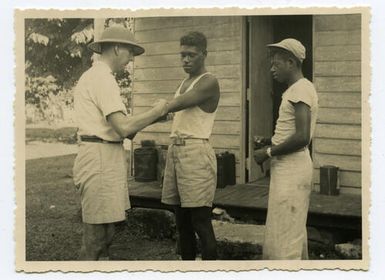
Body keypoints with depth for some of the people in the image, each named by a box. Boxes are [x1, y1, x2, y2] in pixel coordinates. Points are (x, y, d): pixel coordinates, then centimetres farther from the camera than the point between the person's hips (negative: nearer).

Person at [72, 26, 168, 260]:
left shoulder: (92, 76, 20)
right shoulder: (103, 78, -13)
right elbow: (123, 127, -22)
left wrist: (152, 118, 11)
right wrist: (157, 111, -7)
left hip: (104, 159, 11)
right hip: (101, 159, -11)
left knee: (106, 233, 16)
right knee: (96, 237, -5)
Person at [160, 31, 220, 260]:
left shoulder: (209, 82, -7)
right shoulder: (185, 83, 21)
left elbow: (173, 106, -17)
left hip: (196, 152, -8)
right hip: (176, 150, 8)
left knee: (200, 220, -8)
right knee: (182, 219, 10)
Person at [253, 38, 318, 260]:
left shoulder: (301, 90, -15)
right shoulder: (298, 89, 16)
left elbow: (302, 137, -24)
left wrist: (269, 153, -14)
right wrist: (271, 142, 12)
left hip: (291, 168, -10)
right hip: (291, 168, 10)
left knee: (285, 233, -6)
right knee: (295, 231, 17)